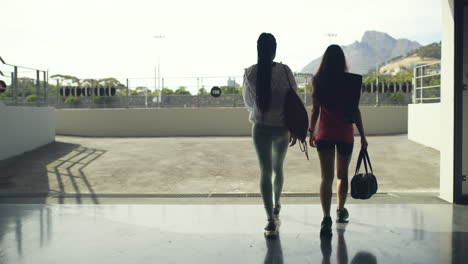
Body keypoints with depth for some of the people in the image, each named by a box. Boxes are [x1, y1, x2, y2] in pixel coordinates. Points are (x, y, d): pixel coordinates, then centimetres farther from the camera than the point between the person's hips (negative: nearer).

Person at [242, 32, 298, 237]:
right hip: (281, 127, 0)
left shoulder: (250, 72, -6)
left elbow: (247, 100, 6)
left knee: (265, 171, 1)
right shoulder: (284, 70, -11)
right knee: (278, 168, 21)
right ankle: (276, 205, 43)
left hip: (260, 127, 0)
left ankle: (271, 220, -6)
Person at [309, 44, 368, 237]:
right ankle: (341, 211, 34)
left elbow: (315, 109, 3)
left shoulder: (318, 81, -1)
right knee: (343, 175, 17)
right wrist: (362, 135, 2)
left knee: (326, 177, -1)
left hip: (324, 134, 0)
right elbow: (355, 111, -5)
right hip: (345, 135, 0)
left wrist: (311, 132, 13)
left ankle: (326, 218, -15)